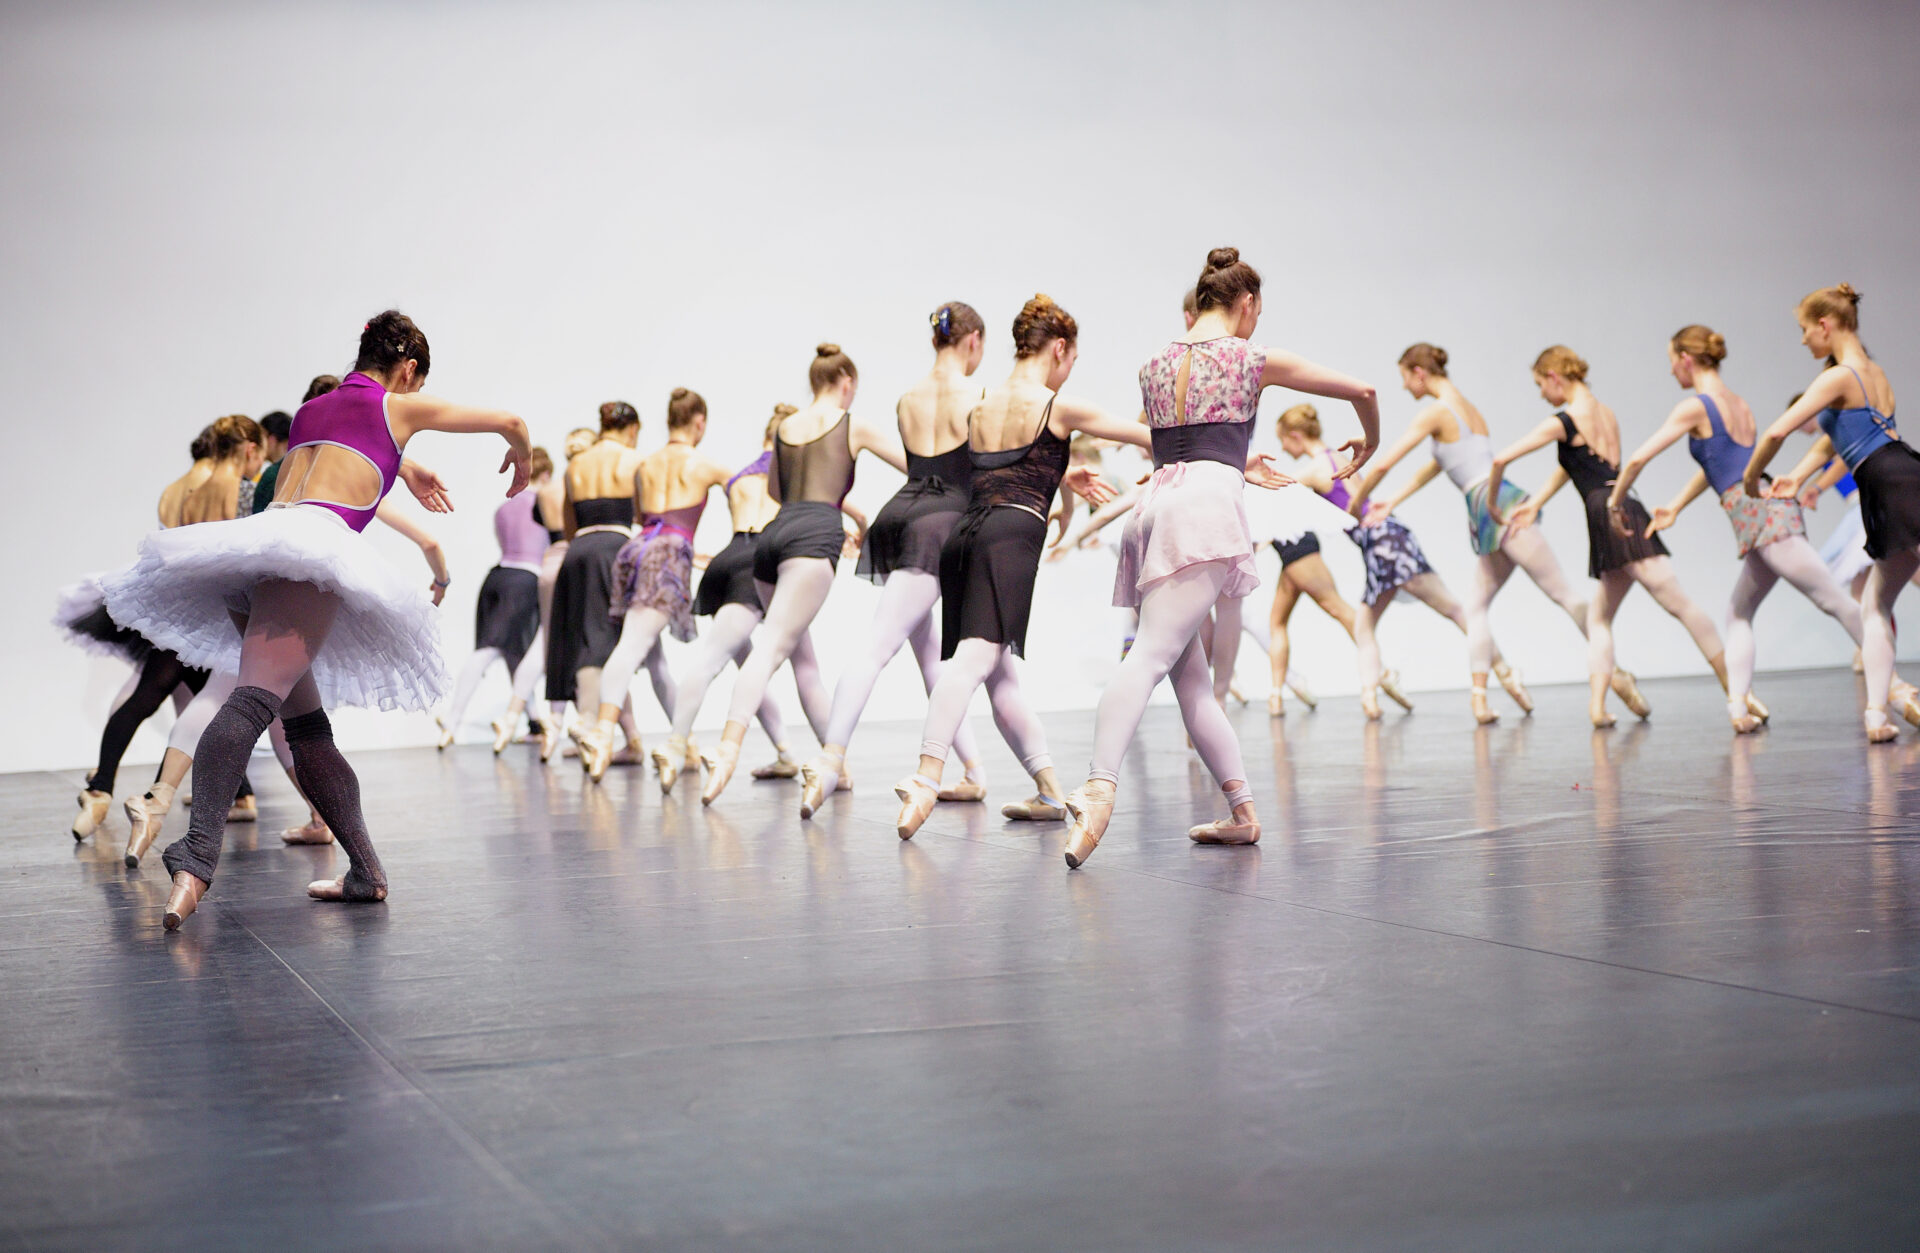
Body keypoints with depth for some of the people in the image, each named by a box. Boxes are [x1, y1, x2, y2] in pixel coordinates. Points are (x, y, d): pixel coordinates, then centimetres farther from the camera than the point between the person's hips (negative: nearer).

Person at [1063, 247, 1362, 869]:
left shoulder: (1153, 366, 24)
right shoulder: (1253, 359, 11)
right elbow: (1360, 390, 17)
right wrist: (1369, 443, 37)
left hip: (1156, 500, 5)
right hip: (1208, 501, -5)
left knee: (1191, 676, 9)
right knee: (1152, 654, -19)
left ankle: (1243, 809, 6)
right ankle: (1100, 784, -30)